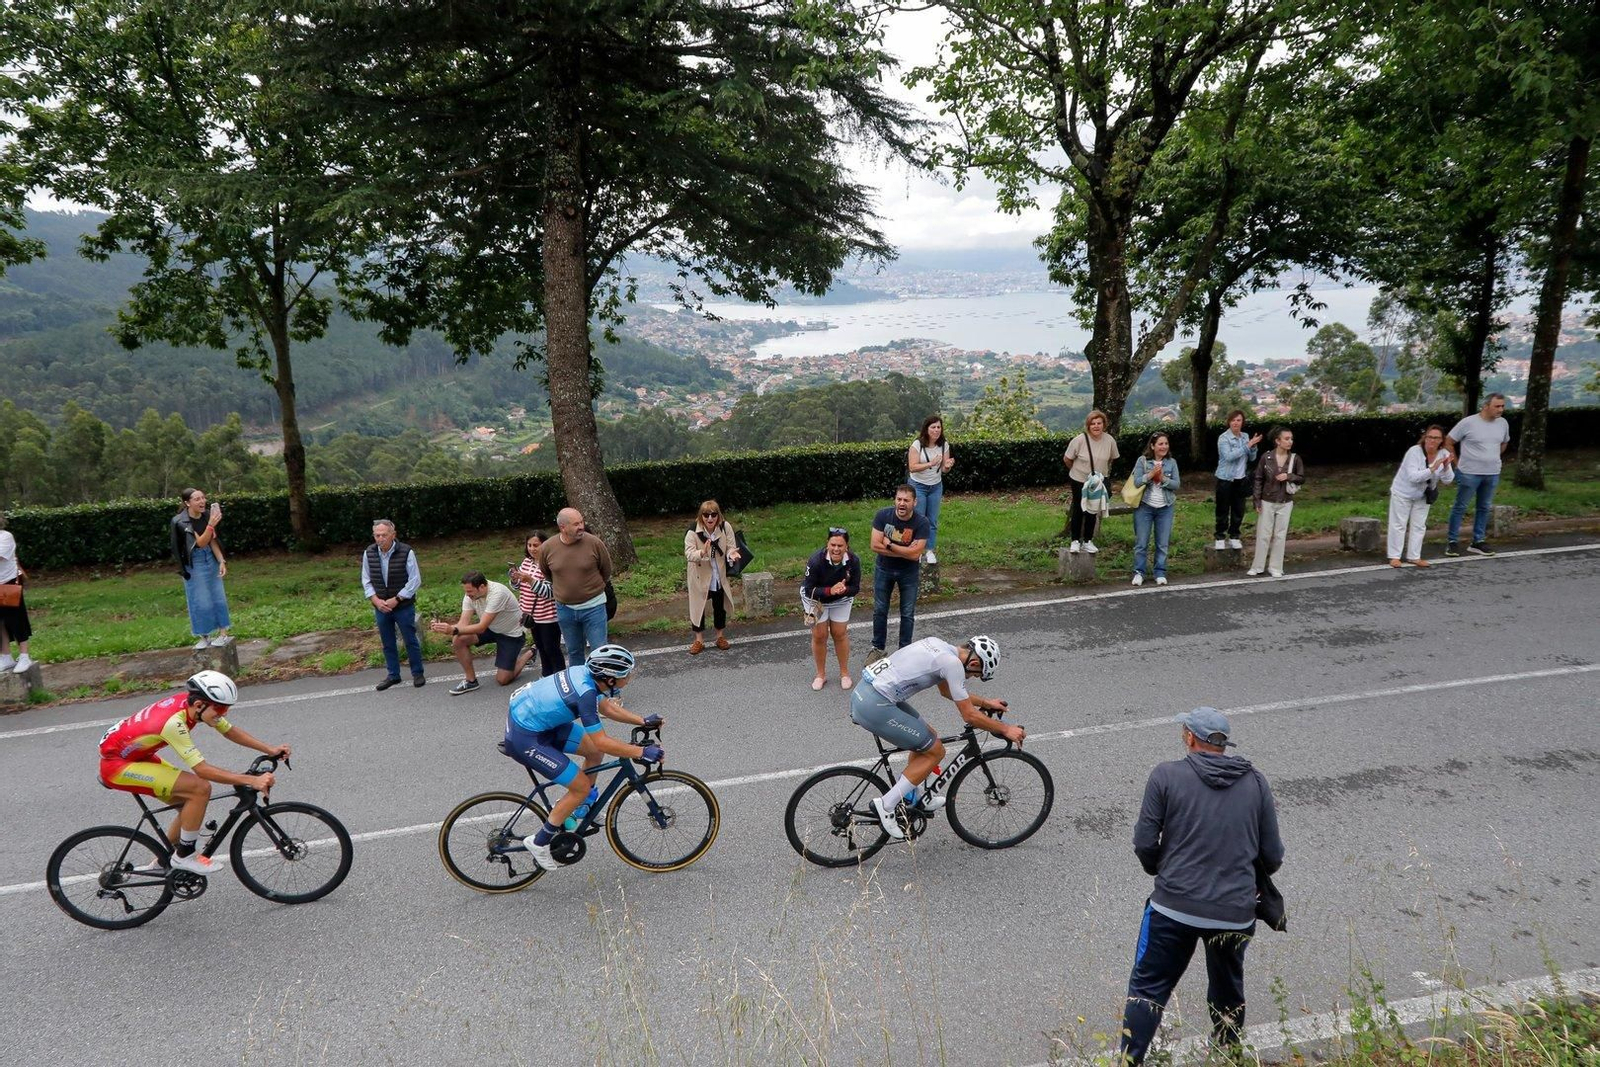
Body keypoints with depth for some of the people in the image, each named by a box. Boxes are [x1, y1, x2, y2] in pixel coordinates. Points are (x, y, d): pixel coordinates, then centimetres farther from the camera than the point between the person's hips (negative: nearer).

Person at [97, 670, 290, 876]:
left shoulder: (191, 702, -10)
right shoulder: (173, 722, -34)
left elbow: (230, 731, 2)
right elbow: (203, 770, -35)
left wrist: (270, 749, -8)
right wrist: (251, 780, -38)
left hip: (136, 755, 9)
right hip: (116, 765, -9)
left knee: (191, 802, 7)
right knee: (200, 788, -22)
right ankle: (185, 856, -6)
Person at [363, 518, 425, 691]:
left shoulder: (406, 552, -15)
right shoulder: (369, 553, -3)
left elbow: (415, 580, -11)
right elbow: (366, 580, 5)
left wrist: (396, 600, -15)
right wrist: (376, 600, -9)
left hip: (404, 606, -4)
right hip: (380, 607, 4)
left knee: (411, 640, 5)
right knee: (387, 643, 13)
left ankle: (417, 673, 18)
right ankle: (393, 675, 25)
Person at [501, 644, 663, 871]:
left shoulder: (586, 672, -5)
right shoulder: (585, 693, -30)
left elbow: (606, 706, 12)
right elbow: (601, 741, -27)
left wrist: (643, 721, 8)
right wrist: (642, 752, -21)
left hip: (524, 713, 9)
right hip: (524, 738, -9)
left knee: (594, 752, 11)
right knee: (582, 786, -2)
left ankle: (576, 805, 29)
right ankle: (539, 843, 11)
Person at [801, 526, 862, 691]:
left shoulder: (854, 561, -27)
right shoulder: (816, 560, -35)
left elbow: (855, 588, -17)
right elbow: (809, 590, -29)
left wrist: (844, 589, -39)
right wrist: (830, 590, -44)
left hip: (841, 600, 2)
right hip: (816, 599, -2)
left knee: (840, 634, 8)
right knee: (819, 636, 3)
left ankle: (844, 673, 26)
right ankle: (821, 674, 23)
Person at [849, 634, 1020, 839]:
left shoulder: (940, 647, 16)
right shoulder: (952, 663, -12)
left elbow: (947, 691, 32)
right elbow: (969, 715, -8)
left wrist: (986, 702, 33)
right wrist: (1006, 729, 3)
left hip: (862, 691, 10)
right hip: (875, 706, -10)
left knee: (927, 737, 21)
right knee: (935, 751, 2)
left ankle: (910, 799, 32)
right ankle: (886, 805, 1)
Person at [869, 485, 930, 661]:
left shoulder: (921, 523, -23)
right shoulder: (883, 515, -19)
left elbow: (915, 554, -27)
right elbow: (875, 546, -22)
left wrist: (889, 544, -22)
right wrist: (905, 551, -23)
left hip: (909, 572, -1)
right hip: (884, 569, 1)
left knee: (907, 613, 9)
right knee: (879, 610, 13)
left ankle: (904, 649, 27)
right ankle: (878, 648, 31)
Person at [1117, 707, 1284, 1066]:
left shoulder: (1166, 775, -6)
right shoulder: (1256, 782, 3)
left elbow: (1144, 843, -6)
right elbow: (1273, 857, 5)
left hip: (1175, 907, -3)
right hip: (1236, 913, 3)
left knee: (1147, 988, 11)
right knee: (1228, 990, 25)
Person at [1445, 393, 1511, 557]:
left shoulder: (1503, 423, 3)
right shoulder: (1468, 423, -13)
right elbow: (1448, 443, -6)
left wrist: (1493, 459, 14)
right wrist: (1457, 463, -4)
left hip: (1492, 474, 5)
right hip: (1469, 474, -5)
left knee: (1484, 508, 12)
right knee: (1460, 507, 1)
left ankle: (1478, 542, 21)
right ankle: (1452, 541, 8)